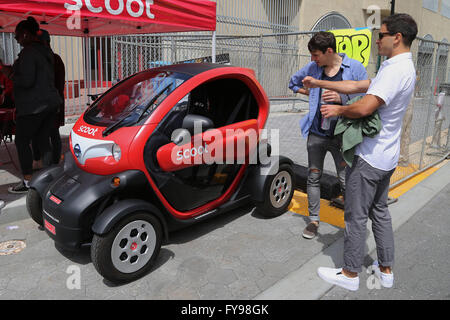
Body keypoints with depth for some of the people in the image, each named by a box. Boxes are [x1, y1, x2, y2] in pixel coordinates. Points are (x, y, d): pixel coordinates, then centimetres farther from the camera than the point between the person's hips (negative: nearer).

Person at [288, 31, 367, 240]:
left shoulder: (355, 68, -5)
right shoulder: (312, 68, 5)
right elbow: (293, 82, 23)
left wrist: (341, 98, -23)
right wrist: (313, 94, 9)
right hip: (316, 134, 4)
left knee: (346, 181, 0)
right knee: (313, 178, 10)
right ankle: (313, 220, 24)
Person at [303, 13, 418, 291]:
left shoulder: (396, 70, -20)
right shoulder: (405, 68, 14)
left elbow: (364, 107, -29)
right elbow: (357, 86, 14)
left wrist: (338, 110, -9)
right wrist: (319, 83, 14)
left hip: (369, 157, -10)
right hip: (387, 156, 10)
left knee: (356, 216, 2)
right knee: (380, 211, 19)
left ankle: (350, 274, 17)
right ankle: (386, 270, 31)